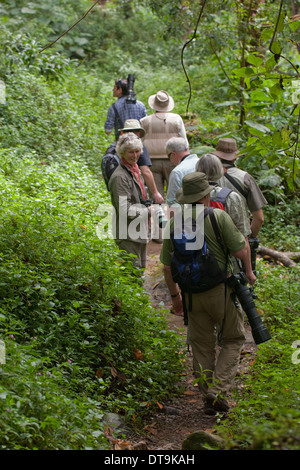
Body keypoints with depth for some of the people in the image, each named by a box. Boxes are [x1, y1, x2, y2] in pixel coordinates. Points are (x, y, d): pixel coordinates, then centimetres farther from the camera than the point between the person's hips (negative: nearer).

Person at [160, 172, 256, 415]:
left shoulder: (174, 224, 0)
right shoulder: (218, 217, -13)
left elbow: (167, 267, 5)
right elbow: (240, 251, -12)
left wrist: (174, 294, 20)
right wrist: (249, 272, 9)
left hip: (192, 293, 4)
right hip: (221, 290, -4)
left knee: (203, 347, 16)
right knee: (233, 340, 12)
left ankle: (209, 397, 18)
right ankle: (218, 391, -2)